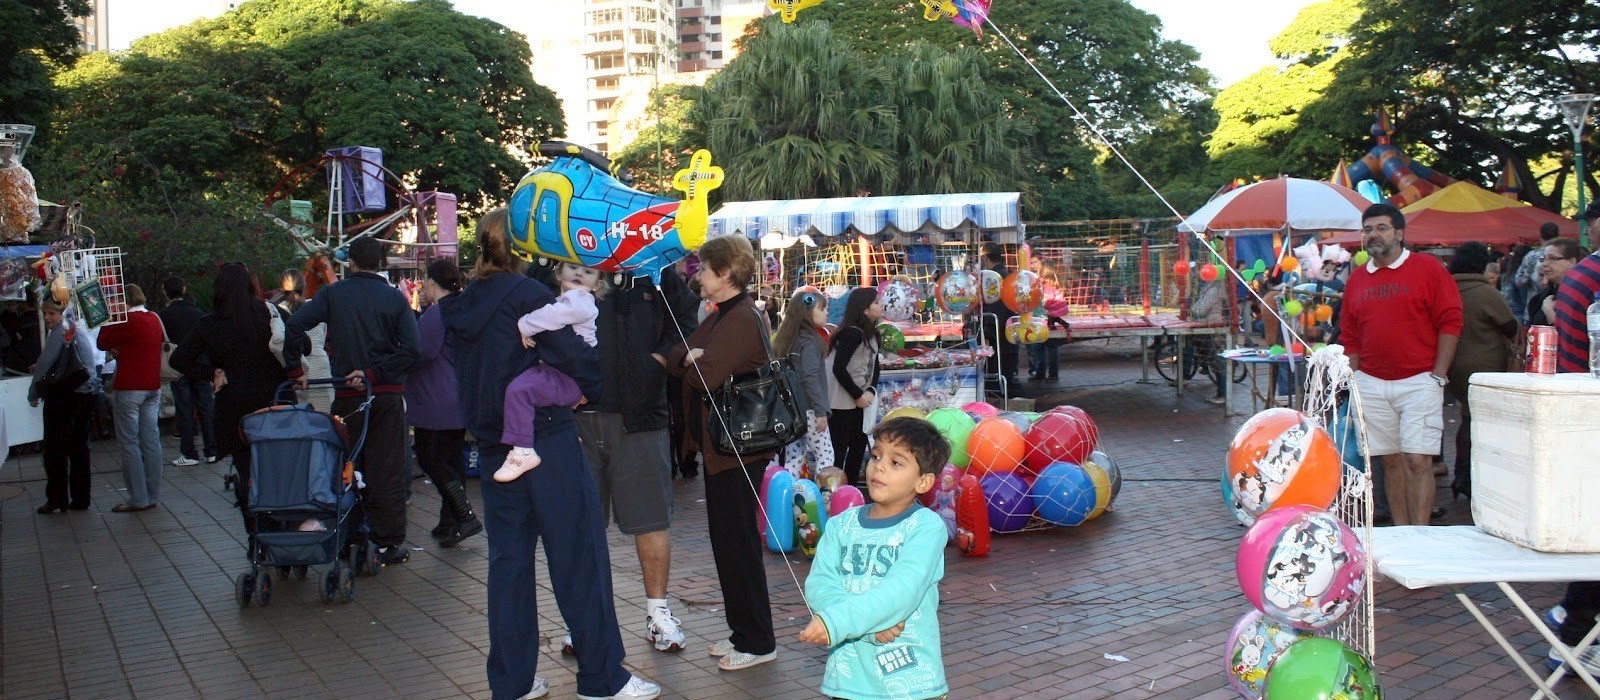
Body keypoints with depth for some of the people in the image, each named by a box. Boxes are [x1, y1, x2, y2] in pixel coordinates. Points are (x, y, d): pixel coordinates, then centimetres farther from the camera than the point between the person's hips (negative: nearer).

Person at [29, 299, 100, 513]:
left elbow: (45, 362, -14)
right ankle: (80, 499, 14)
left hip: (63, 396, -8)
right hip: (86, 393, 8)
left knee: (55, 448, 1)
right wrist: (41, 369, 23)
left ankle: (56, 499, 3)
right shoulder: (78, 332, 15)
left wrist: (33, 394, -5)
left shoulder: (59, 331, -10)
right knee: (79, 447, 11)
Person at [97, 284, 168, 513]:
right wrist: (120, 352, 19)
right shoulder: (154, 319, 10)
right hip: (153, 386, 7)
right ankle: (153, 496, 11)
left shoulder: (128, 321, -14)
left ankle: (139, 498, -3)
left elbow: (102, 343, -6)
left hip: (129, 388, -7)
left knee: (130, 442, -2)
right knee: (151, 440, 8)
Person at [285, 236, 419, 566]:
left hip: (347, 395, 1)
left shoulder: (332, 294, 1)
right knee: (387, 469, 3)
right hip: (388, 395, 0)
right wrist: (374, 373, -9)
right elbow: (410, 350, -10)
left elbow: (293, 327, -11)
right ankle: (390, 542, 5)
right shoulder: (395, 297, 0)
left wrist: (295, 370, -2)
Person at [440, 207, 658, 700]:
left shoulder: (460, 309, 10)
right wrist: (590, 387, 3)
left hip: (494, 445, 7)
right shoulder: (528, 295, -11)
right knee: (579, 557, 0)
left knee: (508, 560, 11)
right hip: (547, 437, -7)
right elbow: (574, 359, -15)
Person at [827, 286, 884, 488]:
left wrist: (871, 391, -5)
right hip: (841, 402, -9)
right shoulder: (852, 333, -18)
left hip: (857, 402, 9)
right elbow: (839, 368, -23)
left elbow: (874, 366, 13)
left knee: (859, 444, 16)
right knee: (839, 448, -4)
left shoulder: (871, 333, 10)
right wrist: (858, 395, -15)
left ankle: (851, 486, 28)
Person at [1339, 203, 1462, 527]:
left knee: (1417, 460, -9)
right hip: (1372, 385, 4)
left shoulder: (1428, 268, 0)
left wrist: (1438, 375, -8)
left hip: (1419, 381, -4)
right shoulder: (1357, 279, 12)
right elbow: (1349, 336, 16)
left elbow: (1450, 322, -3)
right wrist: (1355, 381, 8)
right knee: (1391, 461, 8)